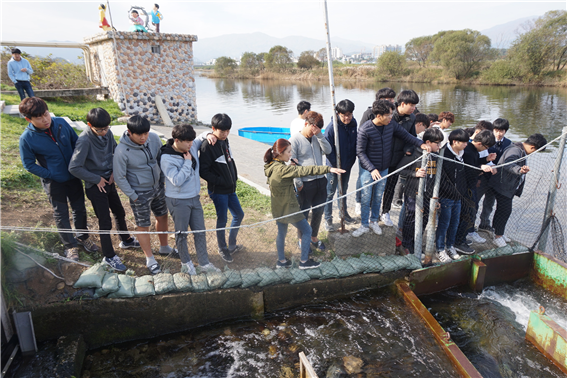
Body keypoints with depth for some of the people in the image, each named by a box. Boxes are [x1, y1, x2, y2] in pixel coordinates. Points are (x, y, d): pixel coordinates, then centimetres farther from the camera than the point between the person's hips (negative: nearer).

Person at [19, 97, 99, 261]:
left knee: (79, 209, 17)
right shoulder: (26, 138, -18)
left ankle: (83, 237, 40)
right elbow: (29, 165, -8)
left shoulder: (61, 123, -12)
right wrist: (51, 175, -14)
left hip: (74, 176, 3)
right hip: (54, 182, -3)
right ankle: (70, 245, 30)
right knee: (61, 214, 12)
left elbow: (76, 142, 3)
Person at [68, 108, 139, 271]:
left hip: (109, 182, 7)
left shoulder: (108, 133, -4)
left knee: (120, 213, 21)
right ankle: (109, 256, 17)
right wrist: (97, 179, -17)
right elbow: (74, 168, -25)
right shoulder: (84, 140, -23)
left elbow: (116, 153, 12)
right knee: (105, 222, 1)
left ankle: (126, 240, 45)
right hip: (95, 186, -6)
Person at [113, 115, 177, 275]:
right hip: (140, 193, -5)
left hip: (158, 187, 6)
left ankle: (164, 247, 44)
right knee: (143, 226, 7)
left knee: (163, 217, 20)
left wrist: (163, 180, 7)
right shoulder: (122, 151, -25)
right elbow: (119, 177, -16)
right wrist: (133, 196, -12)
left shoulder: (154, 138, -11)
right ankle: (150, 259, 27)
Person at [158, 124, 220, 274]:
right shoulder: (166, 158, -20)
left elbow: (201, 138, 19)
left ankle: (204, 263, 27)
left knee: (200, 231, 13)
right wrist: (187, 162, -23)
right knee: (181, 233, 10)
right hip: (178, 201, -6)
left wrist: (207, 135, -4)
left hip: (194, 198, 6)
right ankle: (186, 263, 31)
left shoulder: (191, 147, -2)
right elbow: (177, 180, -26)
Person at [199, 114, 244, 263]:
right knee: (222, 219, 4)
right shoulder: (207, 145, -19)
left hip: (230, 189, 8)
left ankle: (232, 245, 33)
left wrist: (234, 177, 10)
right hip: (218, 190, -8)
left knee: (239, 214, 16)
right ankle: (222, 249, 25)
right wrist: (221, 181, -21)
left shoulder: (224, 140, 5)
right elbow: (203, 171, -20)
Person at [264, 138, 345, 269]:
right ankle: (304, 261, 18)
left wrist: (291, 167, -5)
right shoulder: (282, 169, -27)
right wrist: (328, 169, -32)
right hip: (288, 208, -9)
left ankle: (281, 261, 35)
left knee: (281, 232, 21)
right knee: (306, 230, 8)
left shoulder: (272, 166, 1)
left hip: (278, 208, 9)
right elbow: (304, 170, -31)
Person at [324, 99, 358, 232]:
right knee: (330, 192, 6)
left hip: (348, 164, 6)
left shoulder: (353, 123, -4)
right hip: (334, 166, -6)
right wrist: (336, 166, -18)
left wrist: (353, 159, 5)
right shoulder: (332, 127, -22)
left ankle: (344, 213, 40)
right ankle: (328, 219, 18)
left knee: (344, 190, 22)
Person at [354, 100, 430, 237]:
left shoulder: (391, 125, -7)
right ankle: (364, 225, 18)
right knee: (366, 198, 1)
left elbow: (405, 135, 6)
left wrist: (420, 143, -10)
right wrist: (372, 169, -25)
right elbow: (360, 152, -17)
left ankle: (374, 221, 33)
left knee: (378, 197, 14)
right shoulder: (365, 130, -21)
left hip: (384, 169, 4)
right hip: (368, 169, -4)